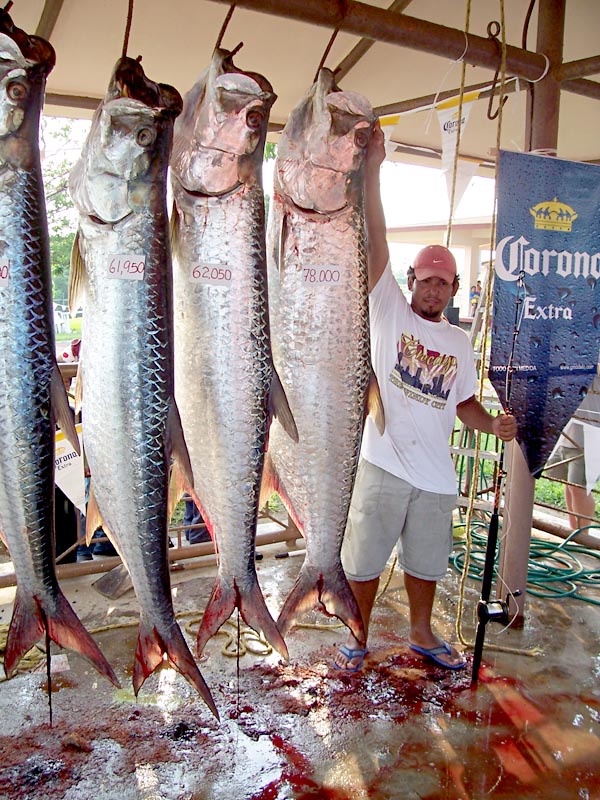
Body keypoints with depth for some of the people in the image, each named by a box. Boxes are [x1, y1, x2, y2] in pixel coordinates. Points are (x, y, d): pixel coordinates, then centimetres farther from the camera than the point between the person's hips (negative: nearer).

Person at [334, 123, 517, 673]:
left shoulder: (459, 343, 11)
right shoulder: (389, 311, -1)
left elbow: (463, 401, 17)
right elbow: (376, 240, -11)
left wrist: (493, 424, -4)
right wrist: (372, 169, -18)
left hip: (436, 474, 4)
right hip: (384, 464, -4)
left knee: (426, 560, 19)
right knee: (365, 559, 8)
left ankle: (422, 633, 41)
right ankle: (357, 638, 30)